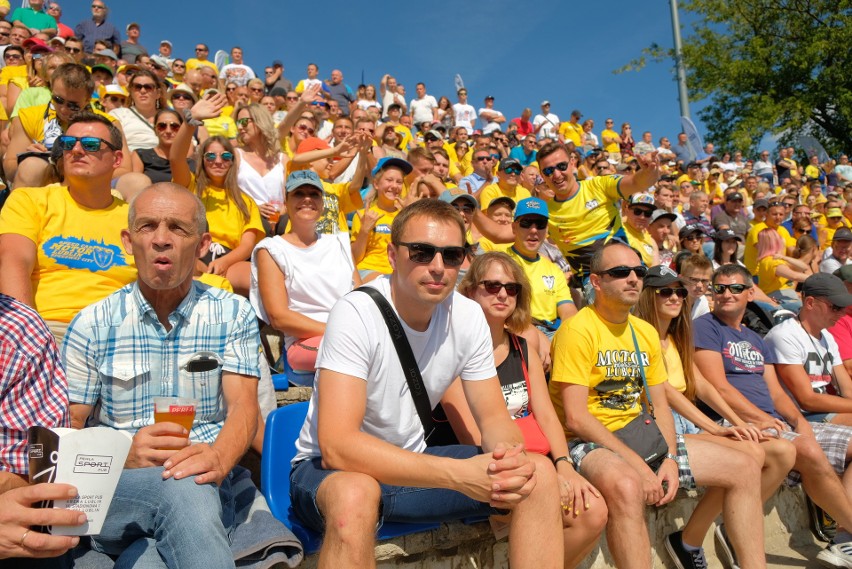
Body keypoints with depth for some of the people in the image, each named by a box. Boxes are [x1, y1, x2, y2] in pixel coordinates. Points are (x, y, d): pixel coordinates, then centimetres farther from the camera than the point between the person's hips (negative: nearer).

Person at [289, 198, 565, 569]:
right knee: (354, 495, -40)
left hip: (412, 462, 5)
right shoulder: (356, 313, -24)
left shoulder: (468, 316, -7)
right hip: (330, 469, -5)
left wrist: (510, 456, -26)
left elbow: (493, 416, -1)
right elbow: (337, 445, -32)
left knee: (538, 474, -10)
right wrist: (460, 474, -38)